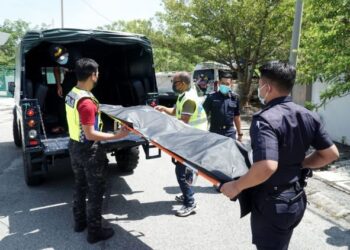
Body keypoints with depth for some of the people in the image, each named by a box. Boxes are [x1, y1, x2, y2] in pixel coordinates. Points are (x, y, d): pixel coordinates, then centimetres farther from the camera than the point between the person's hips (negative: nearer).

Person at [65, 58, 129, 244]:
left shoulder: (71, 95, 2)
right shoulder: (86, 101, -27)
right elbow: (90, 134, -25)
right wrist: (116, 136, -24)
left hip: (75, 146, 9)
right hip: (88, 151, -9)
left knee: (80, 186, 21)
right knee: (95, 191, 4)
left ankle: (80, 222, 37)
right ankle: (95, 232, 17)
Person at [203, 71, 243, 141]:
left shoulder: (234, 98, 4)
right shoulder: (212, 97, -5)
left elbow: (237, 116, 12)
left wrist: (239, 134, 13)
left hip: (230, 134, 2)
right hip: (214, 133, -2)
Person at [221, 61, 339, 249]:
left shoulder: (265, 119, -26)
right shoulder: (308, 116, -1)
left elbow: (267, 167, -37)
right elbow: (331, 154, 5)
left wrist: (236, 186, -24)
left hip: (272, 204, -7)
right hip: (297, 201, 8)